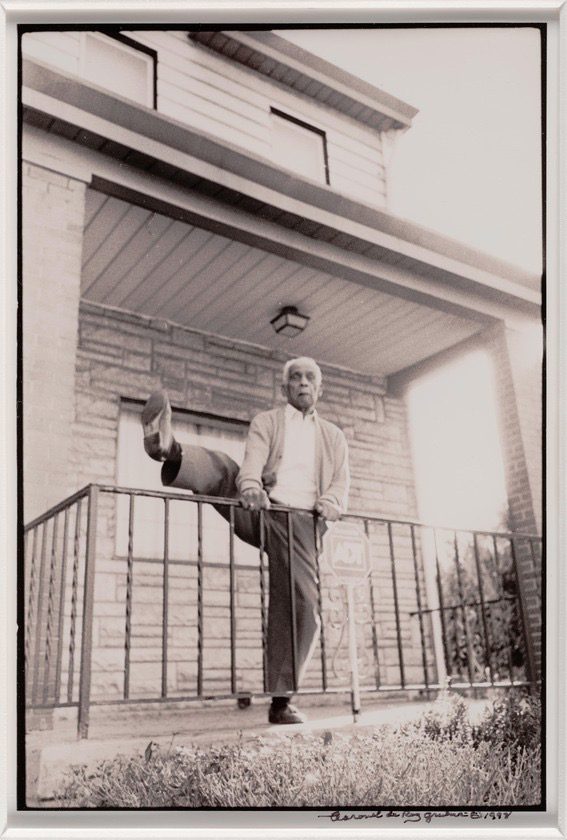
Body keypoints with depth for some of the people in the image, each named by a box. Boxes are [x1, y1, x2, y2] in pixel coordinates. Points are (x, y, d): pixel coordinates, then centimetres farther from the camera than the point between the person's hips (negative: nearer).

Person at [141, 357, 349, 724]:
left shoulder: (334, 436, 23)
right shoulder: (266, 422, 16)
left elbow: (341, 482, 11)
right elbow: (253, 460, -4)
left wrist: (332, 501, -14)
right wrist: (250, 486, -28)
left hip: (302, 524, 1)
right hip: (261, 512, -1)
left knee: (302, 609, -9)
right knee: (222, 467, -24)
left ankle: (282, 702, 1)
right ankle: (169, 449, -54)